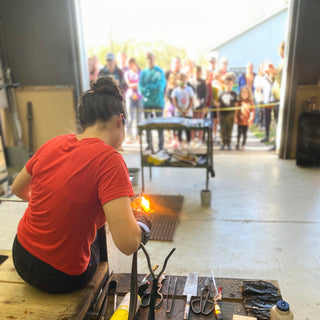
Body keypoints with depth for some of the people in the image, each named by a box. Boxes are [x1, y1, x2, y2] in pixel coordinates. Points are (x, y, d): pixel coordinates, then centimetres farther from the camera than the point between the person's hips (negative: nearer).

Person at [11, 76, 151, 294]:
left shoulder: (53, 144, -6)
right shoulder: (109, 160, -24)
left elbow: (18, 189, 11)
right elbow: (128, 243, -31)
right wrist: (141, 223, -10)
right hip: (60, 278, -5)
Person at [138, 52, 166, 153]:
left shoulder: (159, 71, 1)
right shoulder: (143, 72, 12)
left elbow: (161, 85, -9)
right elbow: (140, 85, 4)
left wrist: (148, 87, -9)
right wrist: (144, 94, -14)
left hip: (158, 101, -3)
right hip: (147, 102, 3)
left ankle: (161, 145, 3)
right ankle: (149, 145, 13)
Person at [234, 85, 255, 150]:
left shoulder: (250, 102, 0)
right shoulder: (239, 102, -1)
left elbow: (252, 111, 1)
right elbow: (236, 110, 1)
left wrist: (251, 119, -7)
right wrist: (235, 118, -4)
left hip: (246, 121, 1)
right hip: (240, 121, -1)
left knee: (245, 134, 7)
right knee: (239, 133, -1)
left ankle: (243, 145, 17)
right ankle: (237, 143, 17)